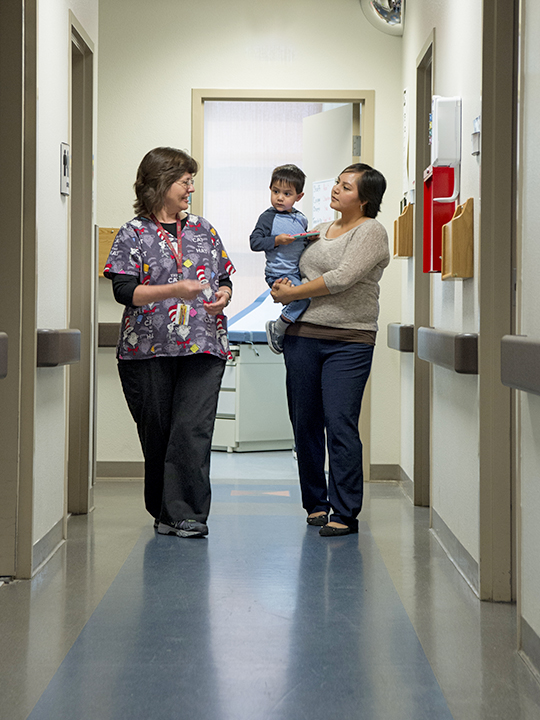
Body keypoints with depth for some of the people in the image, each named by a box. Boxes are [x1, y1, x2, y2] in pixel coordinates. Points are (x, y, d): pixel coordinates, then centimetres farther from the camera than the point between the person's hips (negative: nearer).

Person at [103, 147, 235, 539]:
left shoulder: (204, 229, 16)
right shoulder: (134, 233, 3)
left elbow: (224, 278, 22)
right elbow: (125, 290, -8)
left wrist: (224, 294, -2)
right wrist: (174, 290, -20)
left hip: (202, 345, 2)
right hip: (149, 348, -2)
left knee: (192, 429, -9)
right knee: (157, 432, 4)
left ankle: (184, 513, -6)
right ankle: (165, 511, 17)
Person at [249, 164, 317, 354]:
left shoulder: (301, 219, 13)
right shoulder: (268, 217, -5)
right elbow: (254, 242, -11)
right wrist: (277, 240, -21)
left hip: (299, 273, 7)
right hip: (279, 274, -7)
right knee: (307, 297, -25)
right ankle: (277, 328, -7)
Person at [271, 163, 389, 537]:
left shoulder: (371, 232, -3)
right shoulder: (319, 230, 18)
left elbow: (343, 277, -15)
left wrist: (293, 293, -8)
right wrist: (282, 285, 3)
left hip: (350, 341, -6)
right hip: (303, 335, 6)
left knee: (340, 424, -11)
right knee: (305, 423, 7)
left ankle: (345, 513, -7)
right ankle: (315, 503, 19)